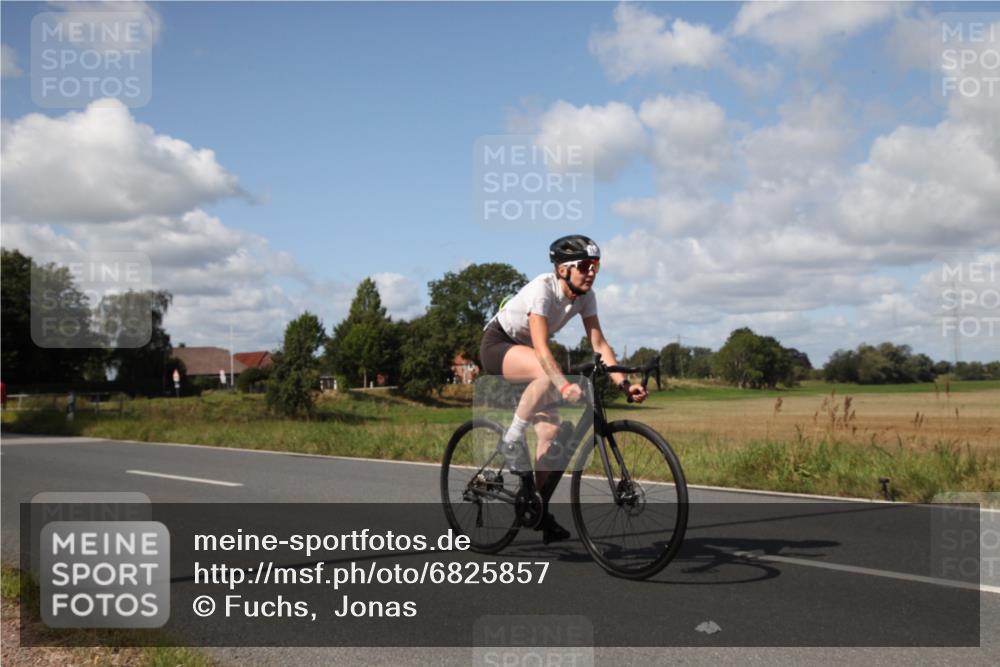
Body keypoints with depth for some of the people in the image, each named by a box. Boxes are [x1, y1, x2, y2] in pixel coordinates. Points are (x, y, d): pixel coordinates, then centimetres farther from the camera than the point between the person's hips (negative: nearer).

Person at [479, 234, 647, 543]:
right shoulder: (542, 289, -30)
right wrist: (565, 385, -53)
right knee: (548, 375, -38)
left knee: (551, 429, -8)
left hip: (524, 352, 7)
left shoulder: (585, 295, -9)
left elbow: (599, 344, -12)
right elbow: (541, 347, -39)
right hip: (496, 346, -7)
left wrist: (624, 382, -26)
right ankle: (512, 441, -22)